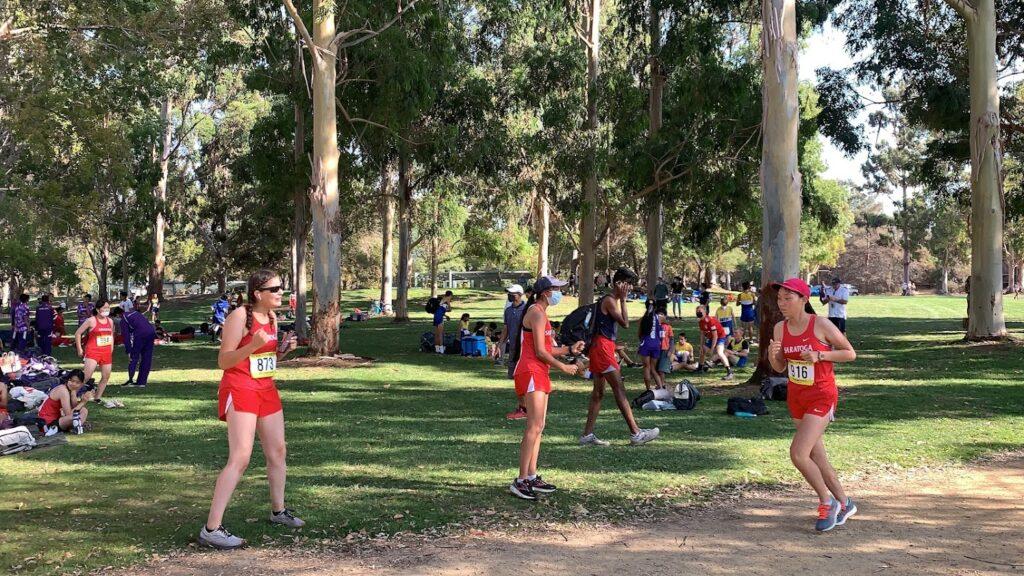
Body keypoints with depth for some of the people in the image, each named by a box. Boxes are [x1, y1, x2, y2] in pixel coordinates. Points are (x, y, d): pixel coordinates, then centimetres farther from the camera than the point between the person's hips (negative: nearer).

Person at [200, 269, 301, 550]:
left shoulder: (272, 318, 10)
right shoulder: (240, 316, -15)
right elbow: (223, 361, -16)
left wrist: (283, 350, 1)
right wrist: (253, 345, -30)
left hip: (266, 389, 9)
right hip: (240, 390, -9)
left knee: (277, 451, 16)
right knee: (240, 458, -16)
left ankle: (278, 510, 35)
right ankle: (211, 529, -15)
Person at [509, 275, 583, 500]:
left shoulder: (540, 313, 20)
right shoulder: (537, 313, -12)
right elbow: (540, 352, -17)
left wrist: (569, 349, 12)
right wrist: (563, 367, -8)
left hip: (539, 373, 11)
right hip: (531, 372, -11)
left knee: (538, 427, 11)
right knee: (534, 427, -14)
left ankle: (532, 477, 15)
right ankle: (521, 481, -14)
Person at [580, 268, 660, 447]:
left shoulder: (613, 300, 19)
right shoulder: (609, 300, -13)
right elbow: (625, 323, -19)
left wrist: (613, 355, 20)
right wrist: (623, 300, -12)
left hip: (602, 347, 10)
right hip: (602, 347, -10)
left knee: (598, 393, 9)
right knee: (619, 389, -9)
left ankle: (587, 435, 11)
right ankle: (635, 433, -8)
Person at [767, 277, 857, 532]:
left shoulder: (822, 326, -15)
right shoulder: (780, 328, 1)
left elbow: (850, 354, -7)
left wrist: (819, 355, -20)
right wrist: (773, 355, -13)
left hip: (821, 397, -6)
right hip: (796, 397, 6)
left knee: (798, 454, -17)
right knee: (817, 458, 13)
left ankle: (827, 502, 5)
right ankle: (844, 504, 32)